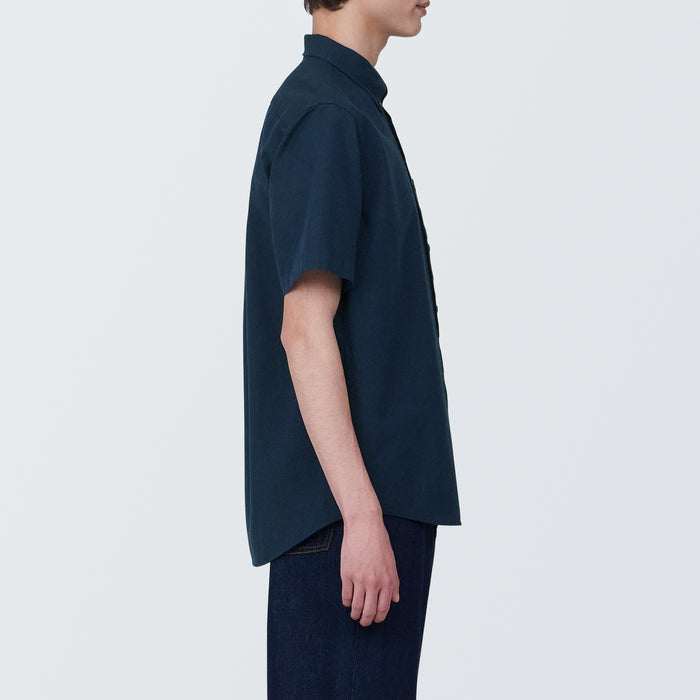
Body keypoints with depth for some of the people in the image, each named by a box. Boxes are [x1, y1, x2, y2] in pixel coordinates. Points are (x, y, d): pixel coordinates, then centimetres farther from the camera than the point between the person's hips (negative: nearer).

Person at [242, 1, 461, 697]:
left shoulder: (351, 107, 17)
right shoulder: (322, 117, -13)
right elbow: (304, 331, -19)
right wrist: (362, 514, -22)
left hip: (381, 493, 9)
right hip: (345, 507, -9)